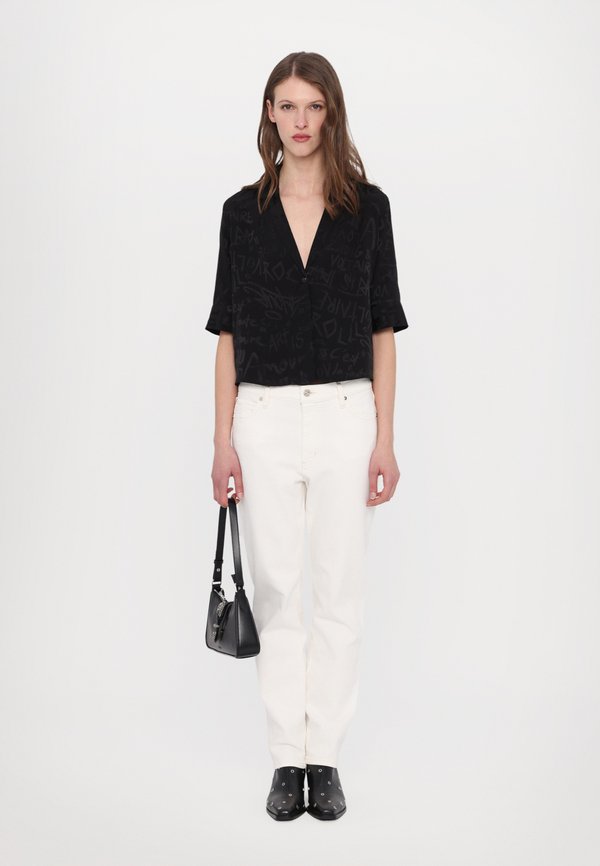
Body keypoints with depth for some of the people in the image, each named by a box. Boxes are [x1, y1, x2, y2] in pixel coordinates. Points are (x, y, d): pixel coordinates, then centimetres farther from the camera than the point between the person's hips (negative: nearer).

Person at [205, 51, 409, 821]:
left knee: (340, 591, 5)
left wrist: (385, 438, -4)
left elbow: (382, 329, 2)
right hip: (265, 419, 1)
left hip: (345, 417, -1)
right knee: (275, 590, 7)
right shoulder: (243, 211, 5)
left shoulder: (368, 206, 2)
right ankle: (287, 758, 19)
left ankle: (326, 756, 18)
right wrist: (223, 439, -1)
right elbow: (228, 332, 5)